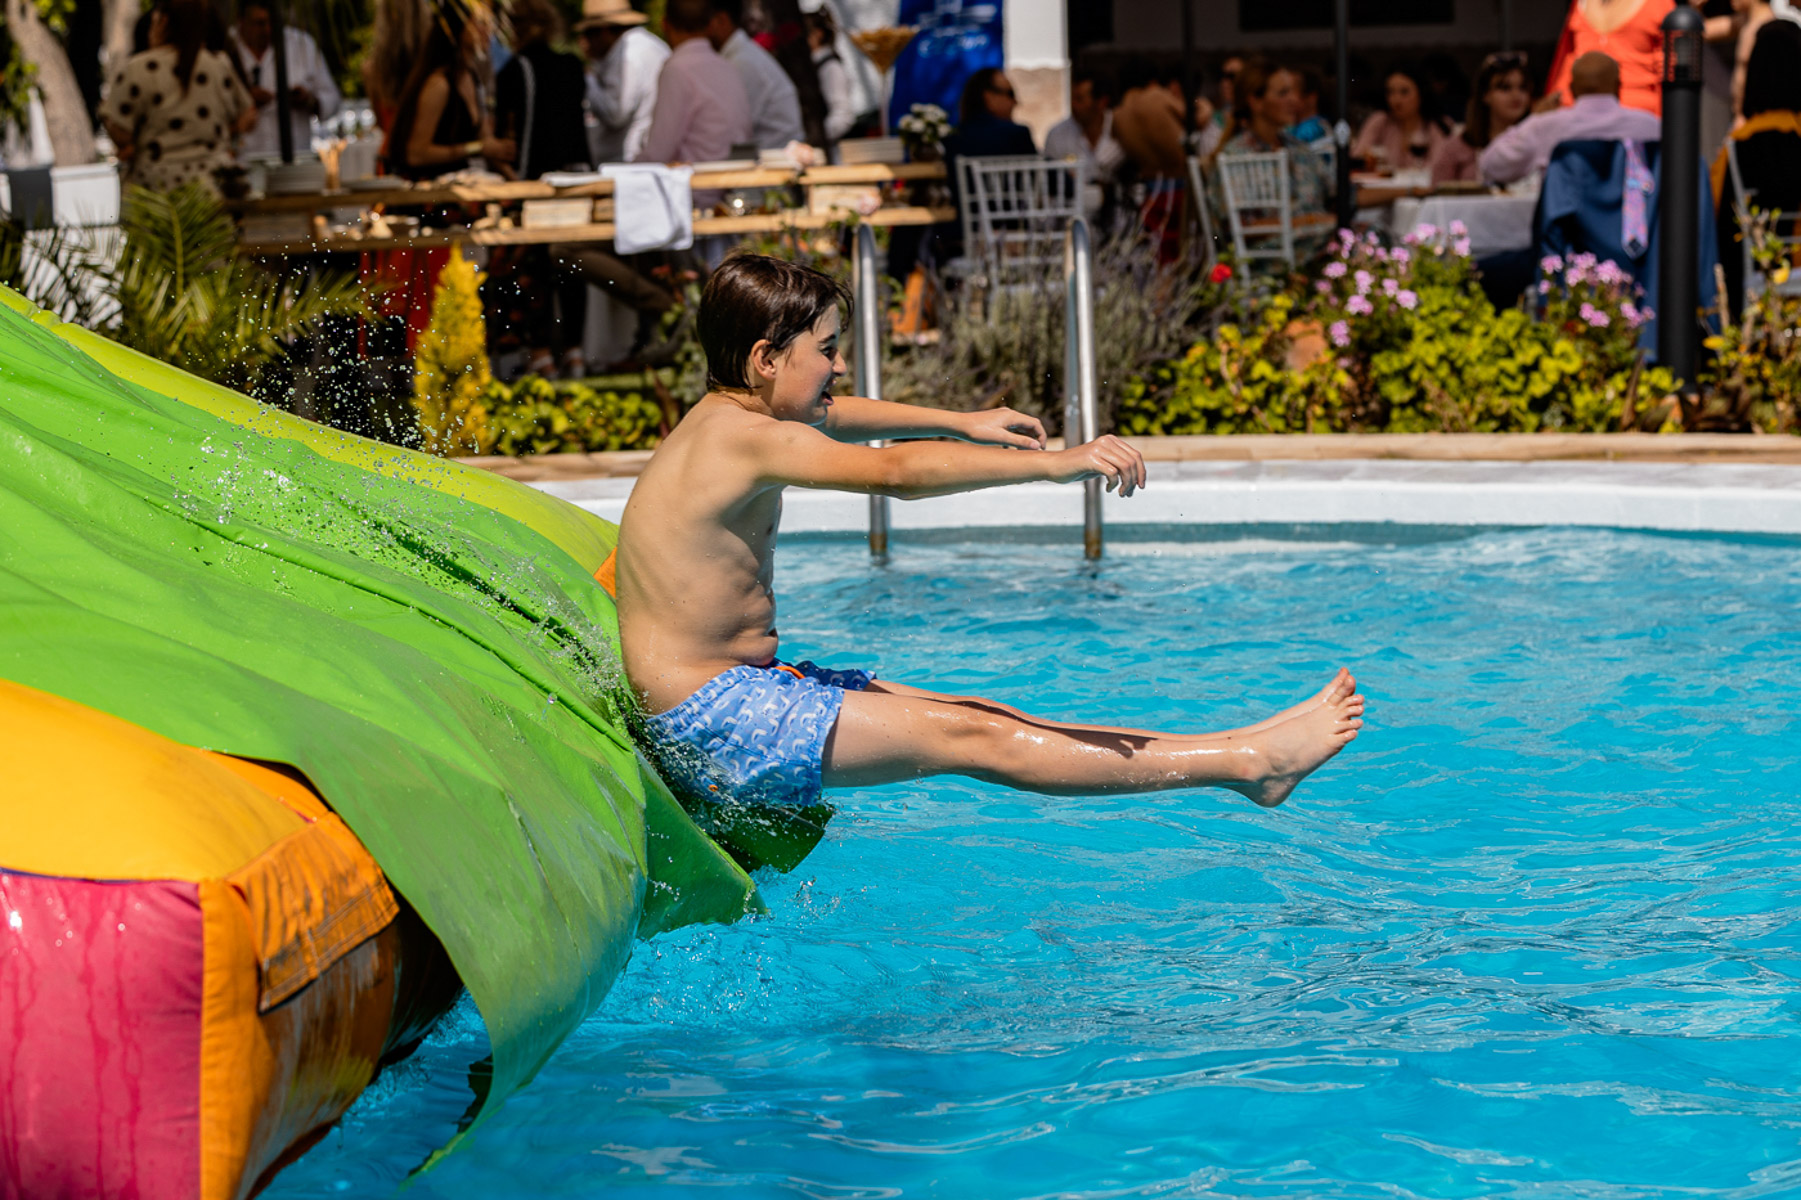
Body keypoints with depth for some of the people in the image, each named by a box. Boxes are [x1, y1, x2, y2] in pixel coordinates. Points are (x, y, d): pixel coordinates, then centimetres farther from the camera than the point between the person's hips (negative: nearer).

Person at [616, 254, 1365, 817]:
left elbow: (833, 417, 33)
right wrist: (1056, 464, -36)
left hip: (749, 687, 10)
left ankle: (1237, 754, 5)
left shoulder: (731, 416, 12)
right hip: (709, 724, -10)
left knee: (976, 716, 6)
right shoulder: (748, 439, -20)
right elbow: (897, 473, -32)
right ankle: (1247, 762, -11)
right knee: (970, 740, -11)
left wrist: (962, 424, 34)